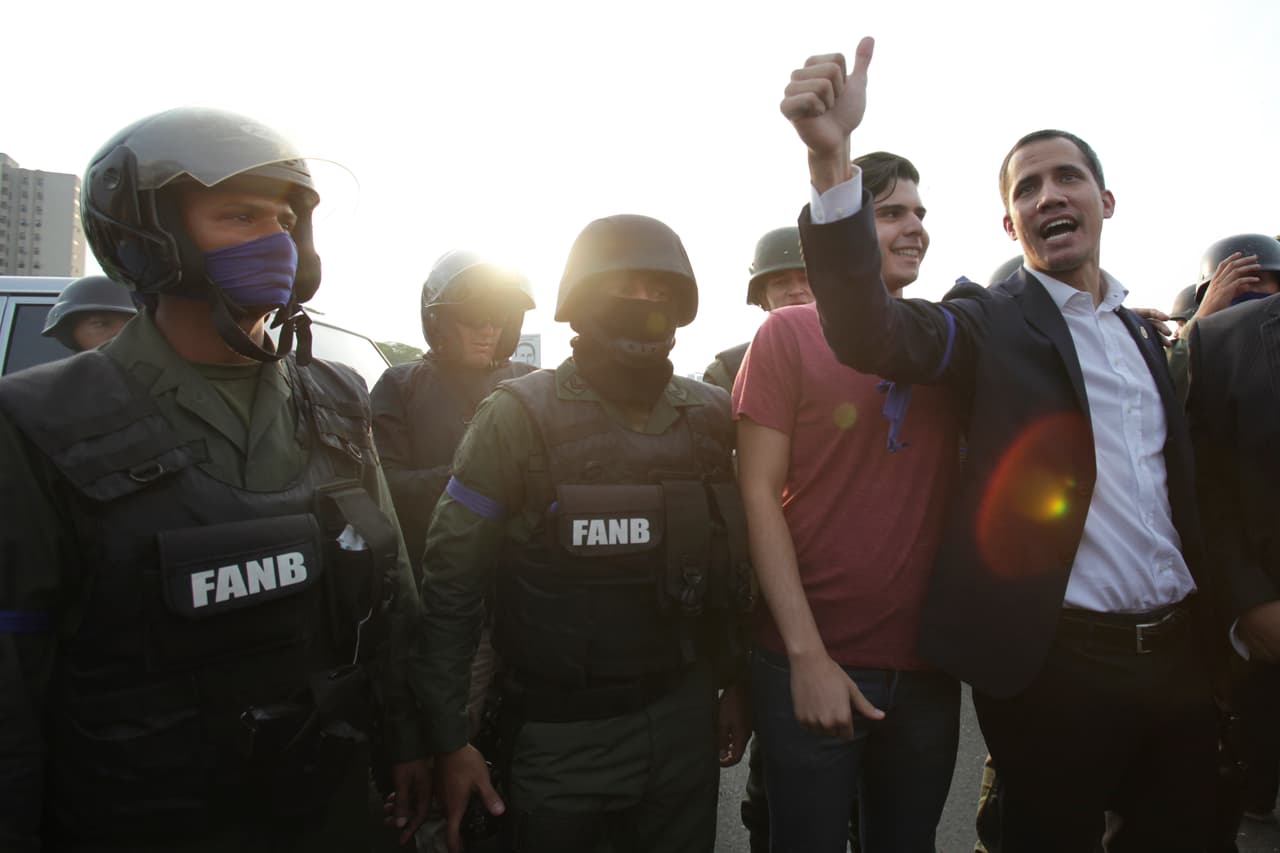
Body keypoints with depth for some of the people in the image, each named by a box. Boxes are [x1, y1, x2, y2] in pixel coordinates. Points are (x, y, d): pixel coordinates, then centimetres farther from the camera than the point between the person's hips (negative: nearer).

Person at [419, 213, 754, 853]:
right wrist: (448, 739, -9)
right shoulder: (519, 416, -10)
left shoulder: (711, 416, 1)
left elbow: (730, 562, 10)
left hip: (684, 721, 4)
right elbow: (450, 585, -9)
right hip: (558, 733, -3)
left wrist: (733, 681, 11)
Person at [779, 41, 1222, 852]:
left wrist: (1220, 614, 12)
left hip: (1181, 650, 6)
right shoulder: (992, 322, -5)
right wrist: (832, 157, -37)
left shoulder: (1145, 332, 14)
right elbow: (871, 330, -26)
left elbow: (1178, 485, 18)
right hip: (1056, 660, -6)